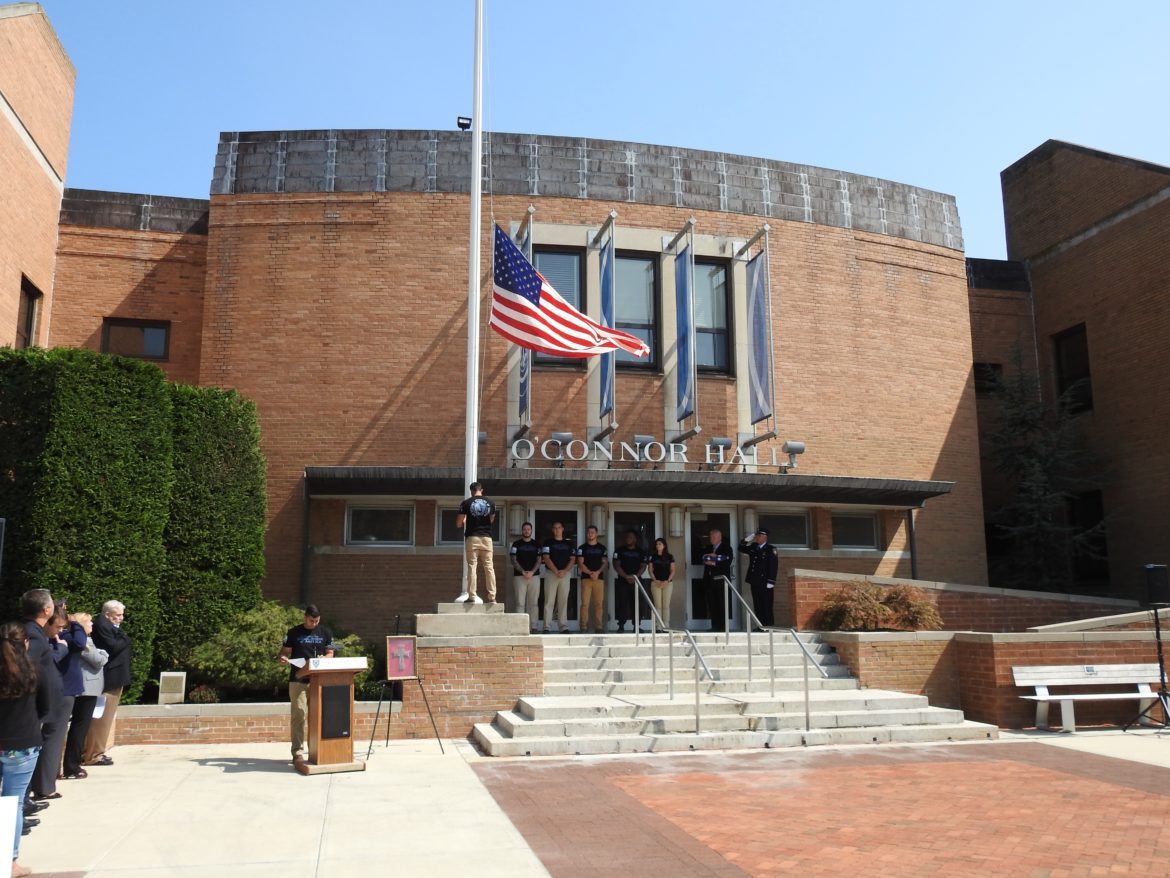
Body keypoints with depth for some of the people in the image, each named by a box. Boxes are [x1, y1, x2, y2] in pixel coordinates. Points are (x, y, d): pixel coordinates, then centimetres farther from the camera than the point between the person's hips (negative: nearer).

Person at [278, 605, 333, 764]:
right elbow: (284, 652, 8)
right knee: (298, 715, -6)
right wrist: (282, 658, -14)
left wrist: (323, 658, -9)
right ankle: (297, 752, -3)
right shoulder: (293, 633, 4)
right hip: (298, 680, -2)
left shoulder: (325, 632, 9)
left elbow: (330, 654, 13)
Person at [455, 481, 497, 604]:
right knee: (489, 567, 4)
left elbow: (458, 524, 0)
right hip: (486, 538, 2)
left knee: (472, 567, 1)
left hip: (472, 538, -2)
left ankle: (472, 596, -2)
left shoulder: (466, 503, -2)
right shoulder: (490, 503, 6)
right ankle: (492, 597, 2)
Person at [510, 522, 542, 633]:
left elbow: (539, 560, 6)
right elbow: (514, 560, 1)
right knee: (520, 603, -4)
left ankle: (534, 626, 2)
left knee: (533, 603, 0)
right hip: (519, 576, -1)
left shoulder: (536, 544, 12)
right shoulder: (516, 544, 8)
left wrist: (532, 572, -10)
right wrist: (522, 571, -12)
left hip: (534, 576, 1)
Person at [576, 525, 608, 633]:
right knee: (585, 603, -7)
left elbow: (605, 562, 7)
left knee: (599, 604, -1)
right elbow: (580, 564, 1)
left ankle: (599, 626, 3)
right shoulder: (582, 548, 9)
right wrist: (590, 573, -13)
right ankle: (583, 626, -4)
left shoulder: (602, 548, 14)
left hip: (599, 578, 1)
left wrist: (597, 572, -11)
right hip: (586, 578, -1)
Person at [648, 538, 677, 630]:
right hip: (656, 583, 0)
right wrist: (655, 580, -9)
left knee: (666, 605, -1)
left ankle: (666, 625, 2)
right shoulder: (652, 557, 8)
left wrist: (667, 581, -9)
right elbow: (650, 570, 5)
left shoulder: (669, 556, 7)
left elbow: (672, 570, 5)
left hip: (667, 583, 0)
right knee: (658, 605, -2)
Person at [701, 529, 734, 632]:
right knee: (712, 604, 1)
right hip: (709, 580, 5)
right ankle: (715, 626, 5)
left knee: (722, 604, -5)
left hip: (721, 580, -5)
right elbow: (702, 559, 8)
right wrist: (709, 556, -9)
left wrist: (714, 563, -16)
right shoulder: (707, 548, 19)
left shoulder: (726, 548, 2)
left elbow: (727, 562, -11)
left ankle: (723, 626, -1)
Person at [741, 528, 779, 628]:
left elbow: (773, 566, -10)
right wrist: (748, 540, 10)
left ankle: (768, 626, -1)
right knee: (758, 606, 7)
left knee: (767, 606, -4)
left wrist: (771, 582, -16)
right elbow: (741, 549, 24)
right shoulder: (753, 548, 15)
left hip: (765, 583, -6)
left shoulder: (771, 549, -4)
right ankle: (760, 625, 10)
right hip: (755, 582, 6)